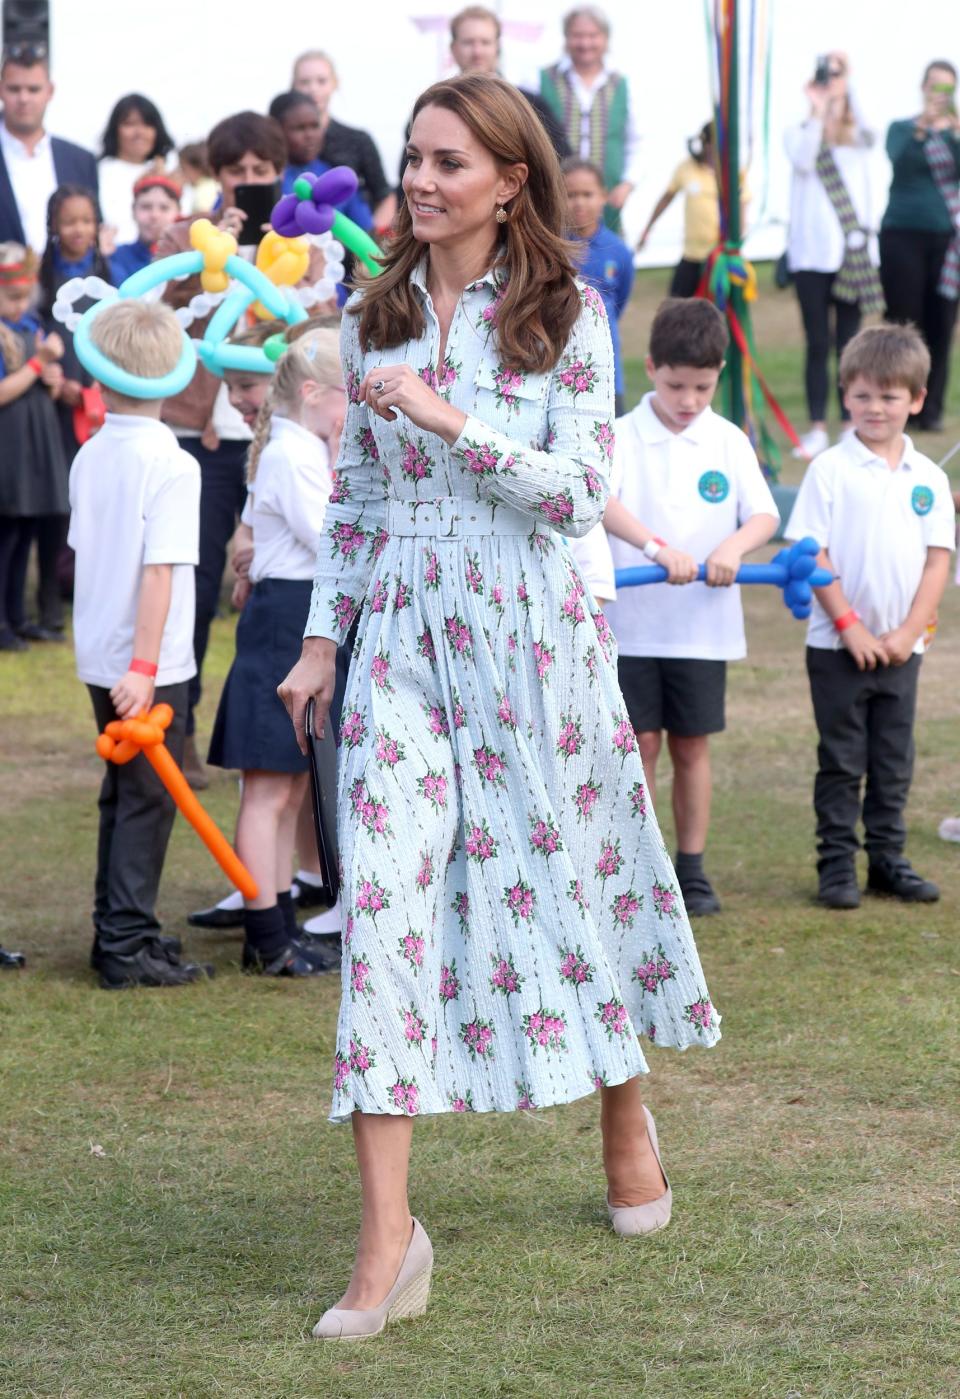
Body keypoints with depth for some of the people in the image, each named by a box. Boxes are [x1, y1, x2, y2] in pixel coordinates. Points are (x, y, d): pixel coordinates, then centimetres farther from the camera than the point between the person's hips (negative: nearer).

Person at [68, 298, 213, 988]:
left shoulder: (89, 458, 5)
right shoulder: (171, 465, -16)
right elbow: (160, 570, -21)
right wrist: (144, 667, -22)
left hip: (101, 660, 7)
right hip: (149, 667, -7)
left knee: (124, 795, 17)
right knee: (148, 799, 0)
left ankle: (120, 931, 23)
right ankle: (129, 946, 1)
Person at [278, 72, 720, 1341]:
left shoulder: (565, 315, -5)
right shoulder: (374, 315, 7)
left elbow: (580, 492, -11)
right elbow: (355, 497, 14)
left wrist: (447, 418, -19)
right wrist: (321, 640, 10)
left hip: (529, 632, -2)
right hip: (401, 631, 3)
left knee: (571, 877, 9)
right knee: (386, 891, -9)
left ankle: (626, 1117, 40)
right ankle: (388, 1238, -11)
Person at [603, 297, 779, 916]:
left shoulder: (729, 442, 4)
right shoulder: (623, 436, -5)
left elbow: (765, 515, -1)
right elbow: (601, 502, -21)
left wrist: (735, 546, -23)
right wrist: (657, 548, -35)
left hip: (704, 625, 2)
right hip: (633, 623, -2)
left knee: (691, 746, 9)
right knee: (642, 743, 1)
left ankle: (692, 869, 16)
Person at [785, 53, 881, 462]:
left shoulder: (859, 139, 11)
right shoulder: (799, 134, 6)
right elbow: (803, 160, -15)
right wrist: (818, 113, -16)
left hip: (851, 252, 2)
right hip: (812, 254, -1)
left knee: (848, 343, 3)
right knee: (817, 343, -2)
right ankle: (817, 429, 1)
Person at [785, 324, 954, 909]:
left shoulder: (929, 478, 2)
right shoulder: (830, 470, -7)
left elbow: (938, 559, 1)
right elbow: (811, 553, -9)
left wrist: (909, 632, -9)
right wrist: (849, 626, -14)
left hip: (901, 647, 3)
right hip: (838, 646, -3)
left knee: (894, 761, 10)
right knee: (842, 761, 4)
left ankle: (888, 859, 20)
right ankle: (837, 865, 10)